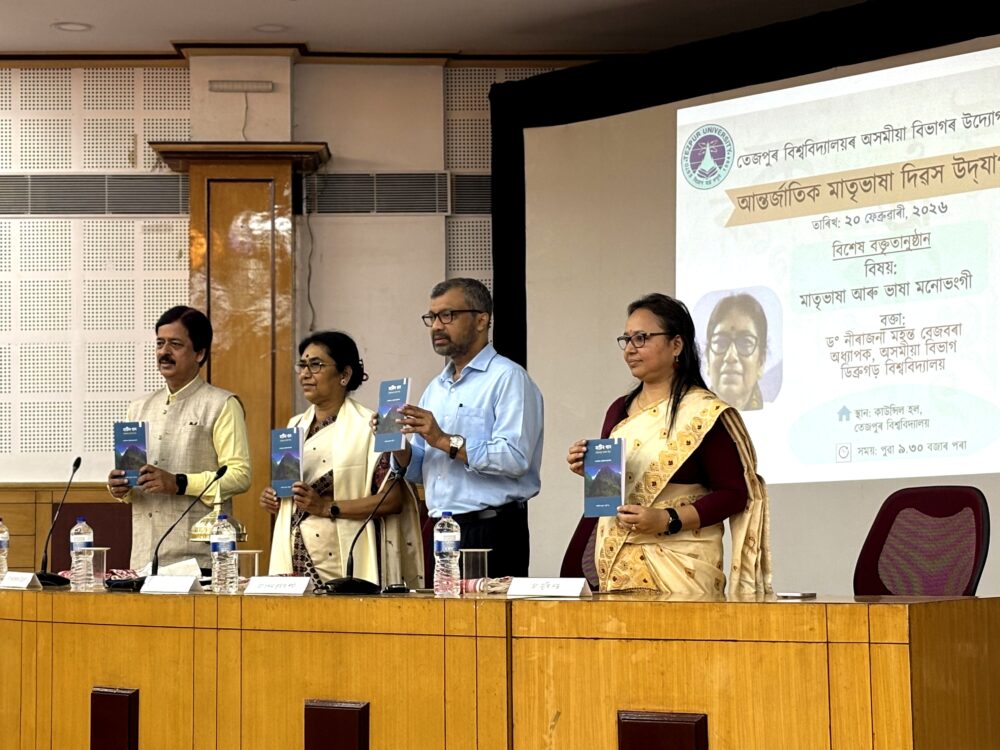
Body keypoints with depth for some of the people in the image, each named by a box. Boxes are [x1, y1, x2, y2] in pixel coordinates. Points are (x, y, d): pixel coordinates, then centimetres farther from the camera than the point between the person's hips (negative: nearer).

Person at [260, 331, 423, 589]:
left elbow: (393, 499, -12)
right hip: (295, 562, 5)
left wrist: (328, 507, -17)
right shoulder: (295, 425, 16)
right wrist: (273, 500, 5)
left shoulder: (367, 427, -5)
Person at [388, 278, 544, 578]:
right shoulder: (436, 388, 19)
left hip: (491, 534, -7)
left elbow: (515, 458, -20)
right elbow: (418, 471, 19)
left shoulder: (508, 378, -6)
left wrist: (446, 441, -18)